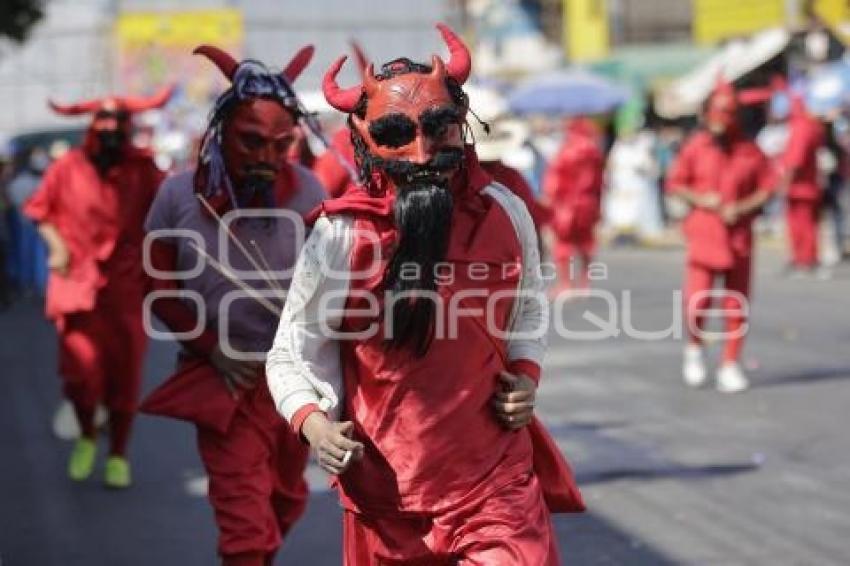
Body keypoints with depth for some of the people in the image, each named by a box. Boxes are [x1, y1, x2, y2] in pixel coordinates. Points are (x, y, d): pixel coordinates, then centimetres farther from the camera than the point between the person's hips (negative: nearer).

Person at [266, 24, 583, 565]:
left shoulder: (504, 214, -1)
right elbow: (291, 357, -1)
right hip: (386, 492, -1)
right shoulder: (340, 236, -10)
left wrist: (525, 375, 3)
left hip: (496, 481, 1)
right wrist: (314, 422, -18)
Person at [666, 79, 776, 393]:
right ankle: (694, 348, 18)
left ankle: (730, 366, 16)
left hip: (739, 234, 2)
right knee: (698, 301, -12)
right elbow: (674, 183, 4)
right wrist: (700, 199, -13)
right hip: (703, 232, -2)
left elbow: (768, 186, 5)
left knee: (737, 305, 4)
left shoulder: (749, 150, 2)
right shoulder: (694, 146, -1)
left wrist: (742, 208, -11)